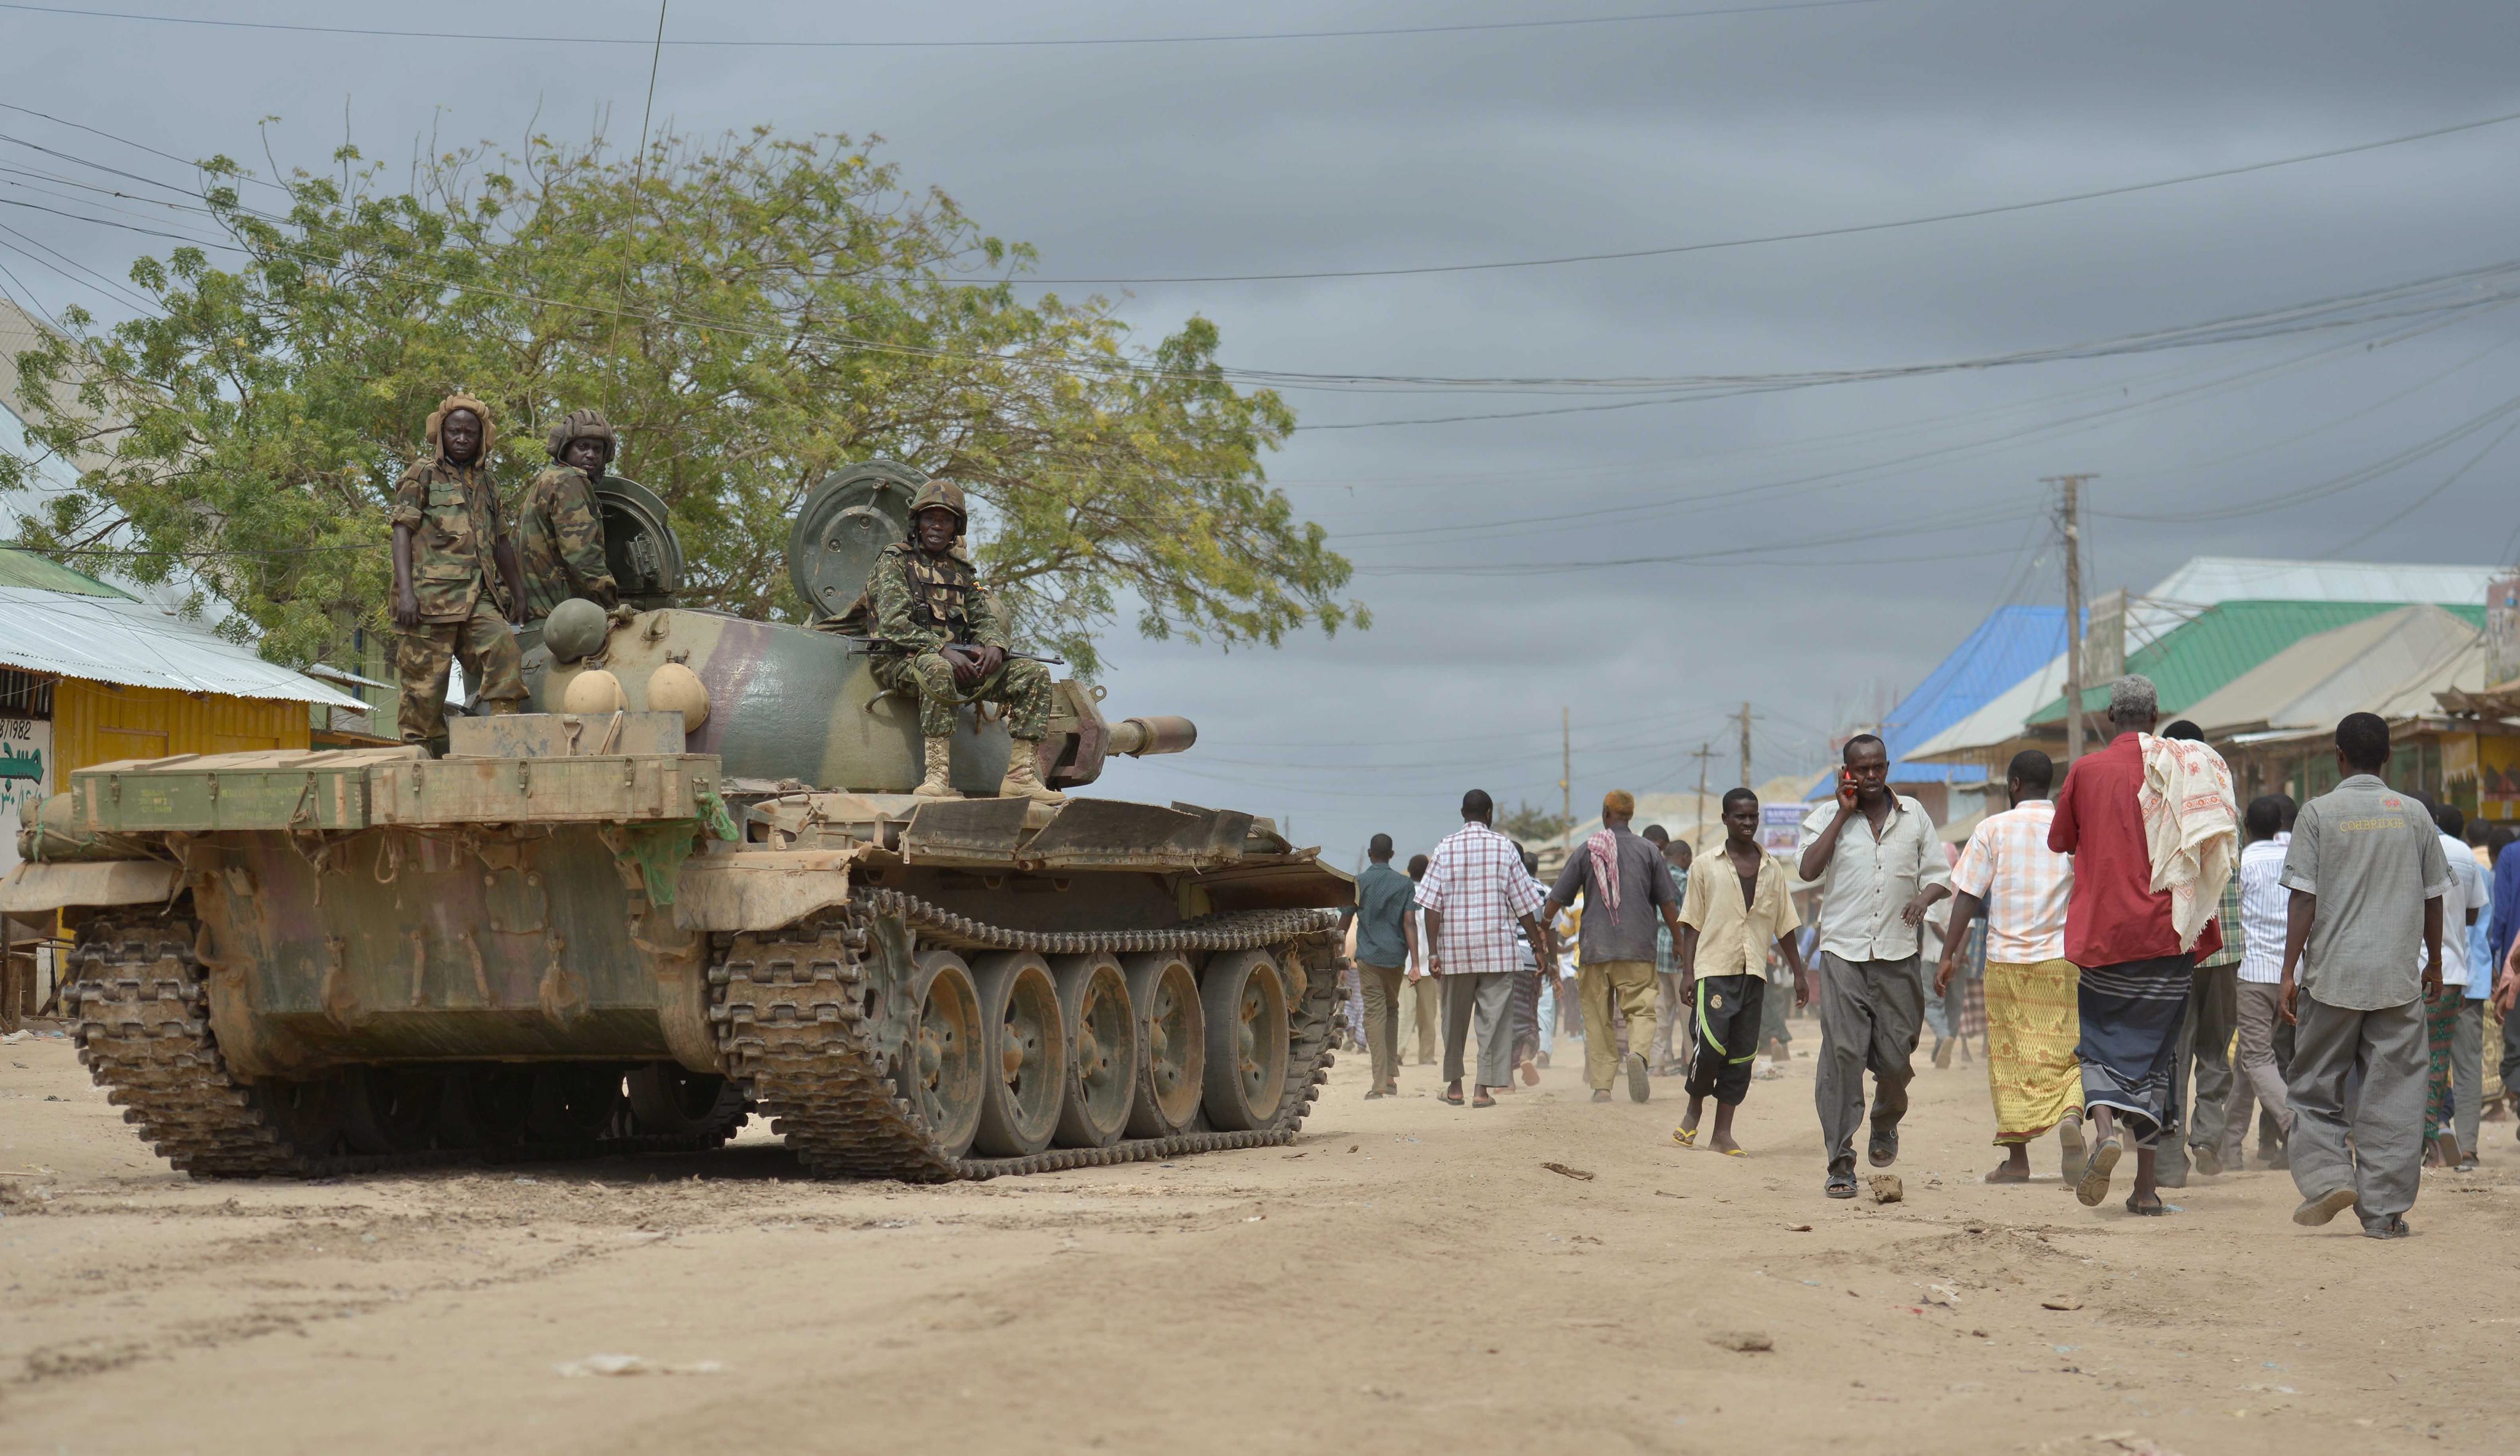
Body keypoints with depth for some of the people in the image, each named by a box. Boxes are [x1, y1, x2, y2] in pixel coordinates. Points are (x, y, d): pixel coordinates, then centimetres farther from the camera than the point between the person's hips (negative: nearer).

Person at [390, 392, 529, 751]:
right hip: (431, 596, -4)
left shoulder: (486, 483, 22)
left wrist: (521, 595, 28)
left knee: (504, 651, -21)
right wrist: (406, 591, -13)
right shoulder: (422, 475, 7)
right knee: (425, 686, -7)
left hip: (478, 598, 4)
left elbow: (501, 543, 30)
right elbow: (402, 532, -1)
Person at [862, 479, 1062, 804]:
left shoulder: (961, 570, 22)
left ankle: (1022, 777, -19)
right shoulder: (894, 562, 2)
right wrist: (943, 650, -25)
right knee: (936, 669, -42)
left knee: (1033, 674, -10)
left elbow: (984, 617, 16)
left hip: (957, 661, 6)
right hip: (900, 662, -6)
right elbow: (894, 623, -12)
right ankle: (938, 775, -46)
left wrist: (994, 646, -9)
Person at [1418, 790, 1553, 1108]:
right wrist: (1538, 946, 10)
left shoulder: (1445, 849, 0)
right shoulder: (1505, 849, 1)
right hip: (1497, 949, -1)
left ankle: (1454, 1085, 21)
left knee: (1455, 1019, 13)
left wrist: (1433, 952, -2)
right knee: (1494, 1017, 1)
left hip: (1455, 948, 1)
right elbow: (1523, 904, 3)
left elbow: (1432, 904, -4)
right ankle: (1483, 1088, -6)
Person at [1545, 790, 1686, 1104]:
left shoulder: (1586, 851, 5)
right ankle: (1637, 1053, -29)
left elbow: (1556, 900, 8)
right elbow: (1668, 904, 6)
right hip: (1638, 949, 0)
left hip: (1594, 949, 0)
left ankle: (1601, 1086, 0)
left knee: (1597, 1019, 6)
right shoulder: (1649, 852, 6)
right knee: (1640, 1009, 1)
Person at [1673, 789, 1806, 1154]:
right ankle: (1693, 1111, 9)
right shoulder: (1707, 867, 4)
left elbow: (1785, 927, 17)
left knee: (1743, 1054, 1)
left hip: (1753, 973, 4)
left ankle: (1722, 1133, 6)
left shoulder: (1772, 870, 12)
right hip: (1714, 969, -3)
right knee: (1711, 1044, -16)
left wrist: (1799, 973, 13)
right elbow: (1691, 924, 3)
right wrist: (1687, 971, -5)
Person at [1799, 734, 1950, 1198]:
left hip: (1898, 953, 2)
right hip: (1844, 953, -2)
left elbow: (1939, 875, 16)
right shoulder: (1828, 817, 7)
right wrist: (1844, 813, -7)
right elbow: (1809, 869, -9)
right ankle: (1840, 1163, -10)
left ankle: (1885, 1125, 36)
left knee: (1895, 1057, 2)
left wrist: (1925, 897, -8)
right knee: (1842, 1054, -12)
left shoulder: (1913, 815, 12)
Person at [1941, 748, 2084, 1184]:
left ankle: (2017, 1159, 6)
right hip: (2064, 959, 1)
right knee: (2065, 1050, 8)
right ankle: (2071, 1116, -22)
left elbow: (1968, 898, -5)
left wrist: (1948, 956, 0)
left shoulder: (1993, 829, -2)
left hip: (2007, 960, -1)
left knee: (2012, 1058, 7)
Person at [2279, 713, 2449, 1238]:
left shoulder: (2319, 813, -3)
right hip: (2399, 978, 2)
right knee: (2393, 1092, 4)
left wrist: (2290, 970, -3)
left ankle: (2326, 1176, -6)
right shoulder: (2414, 815, 5)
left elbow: (2304, 898, -7)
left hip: (2332, 977, -2)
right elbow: (2433, 898, 10)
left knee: (2318, 1086, 11)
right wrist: (2434, 961, 23)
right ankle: (2386, 1209, 2)